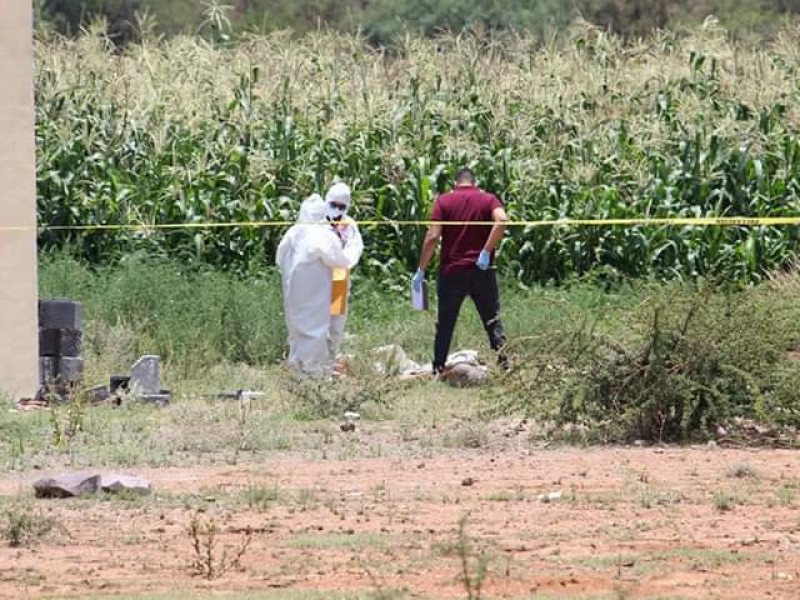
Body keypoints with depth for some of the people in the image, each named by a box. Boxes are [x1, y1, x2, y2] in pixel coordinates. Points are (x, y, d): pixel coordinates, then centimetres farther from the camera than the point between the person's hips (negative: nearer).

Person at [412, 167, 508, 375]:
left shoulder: (444, 201, 3)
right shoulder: (488, 200, 5)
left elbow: (432, 237, -6)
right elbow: (501, 221, -17)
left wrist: (421, 270, -2)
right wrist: (486, 251, -14)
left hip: (451, 272, 0)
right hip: (482, 271, 0)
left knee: (445, 324, 10)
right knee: (492, 320, 7)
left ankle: (438, 369, 10)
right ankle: (504, 362, -2)